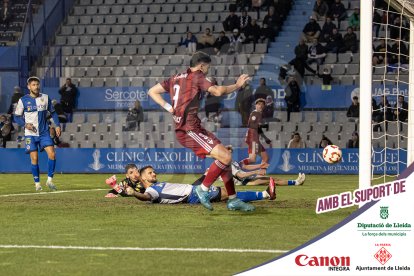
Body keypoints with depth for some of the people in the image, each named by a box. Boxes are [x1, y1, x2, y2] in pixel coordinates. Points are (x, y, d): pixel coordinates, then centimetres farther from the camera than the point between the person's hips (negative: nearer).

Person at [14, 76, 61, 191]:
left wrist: (57, 125, 3)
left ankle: (50, 180, 1)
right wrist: (25, 124, -16)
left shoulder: (46, 98, 4)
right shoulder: (23, 100, -3)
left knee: (52, 154, -12)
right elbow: (17, 117, 2)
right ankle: (37, 183, 10)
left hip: (44, 132, 2)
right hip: (30, 134, -2)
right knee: (34, 158, -4)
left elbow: (52, 112, 14)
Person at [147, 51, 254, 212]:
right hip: (190, 129, -10)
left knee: (223, 157, 11)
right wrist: (237, 85, -2)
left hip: (182, 130, 10)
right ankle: (203, 189, -8)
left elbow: (152, 92, 21)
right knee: (225, 157, -17)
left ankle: (232, 200, 12)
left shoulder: (176, 78, 20)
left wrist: (168, 107, 11)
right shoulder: (197, 76, -4)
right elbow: (218, 91, -17)